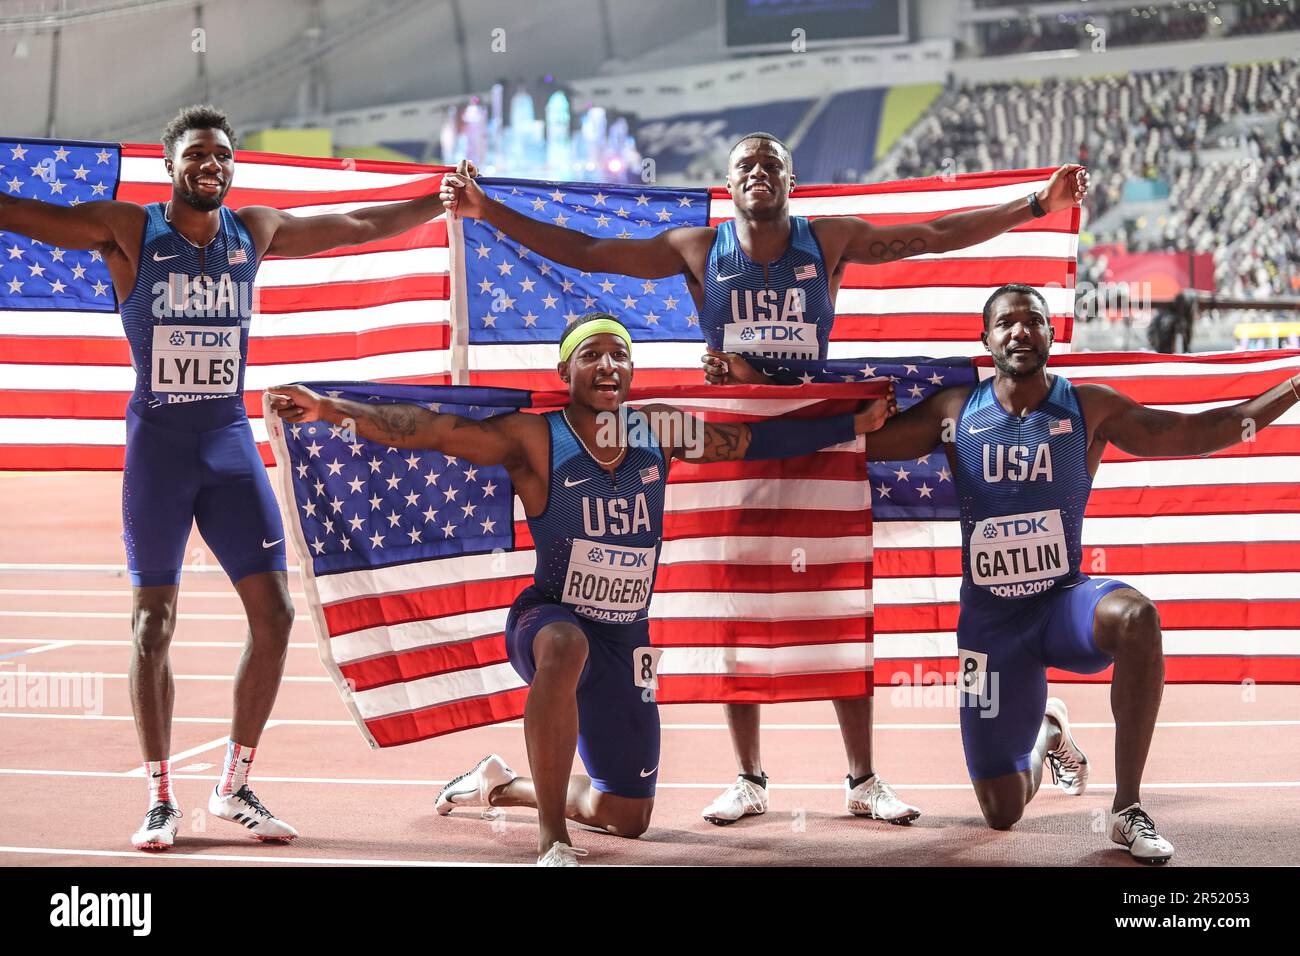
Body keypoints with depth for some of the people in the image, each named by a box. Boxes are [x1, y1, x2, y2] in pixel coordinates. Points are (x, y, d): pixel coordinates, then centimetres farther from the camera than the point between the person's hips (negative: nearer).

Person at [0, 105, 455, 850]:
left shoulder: (256, 232, 7)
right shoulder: (128, 230, -4)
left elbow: (358, 225, 18)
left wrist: (445, 202, 22)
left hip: (231, 439, 4)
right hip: (158, 442, -3)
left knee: (274, 614, -3)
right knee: (153, 624, 0)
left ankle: (235, 787, 12)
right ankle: (162, 800, 12)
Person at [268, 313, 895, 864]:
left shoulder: (659, 432, -3)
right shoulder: (534, 439, -14)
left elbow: (758, 440, 6)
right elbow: (427, 428, -23)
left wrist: (856, 423, 8)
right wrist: (330, 409, -33)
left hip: (625, 640, 5)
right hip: (548, 619, -5)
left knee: (627, 818, 12)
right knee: (565, 647, -45)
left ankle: (504, 785, 41)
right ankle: (553, 840, -35)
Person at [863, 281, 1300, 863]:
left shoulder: (1091, 408, -4)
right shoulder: (954, 412, -2)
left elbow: (1192, 432, -5)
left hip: (1064, 602, -1)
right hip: (990, 620, 1)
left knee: (1135, 617, -39)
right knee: (1002, 814, 1)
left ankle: (1127, 809, -25)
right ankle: (1045, 732, 41)